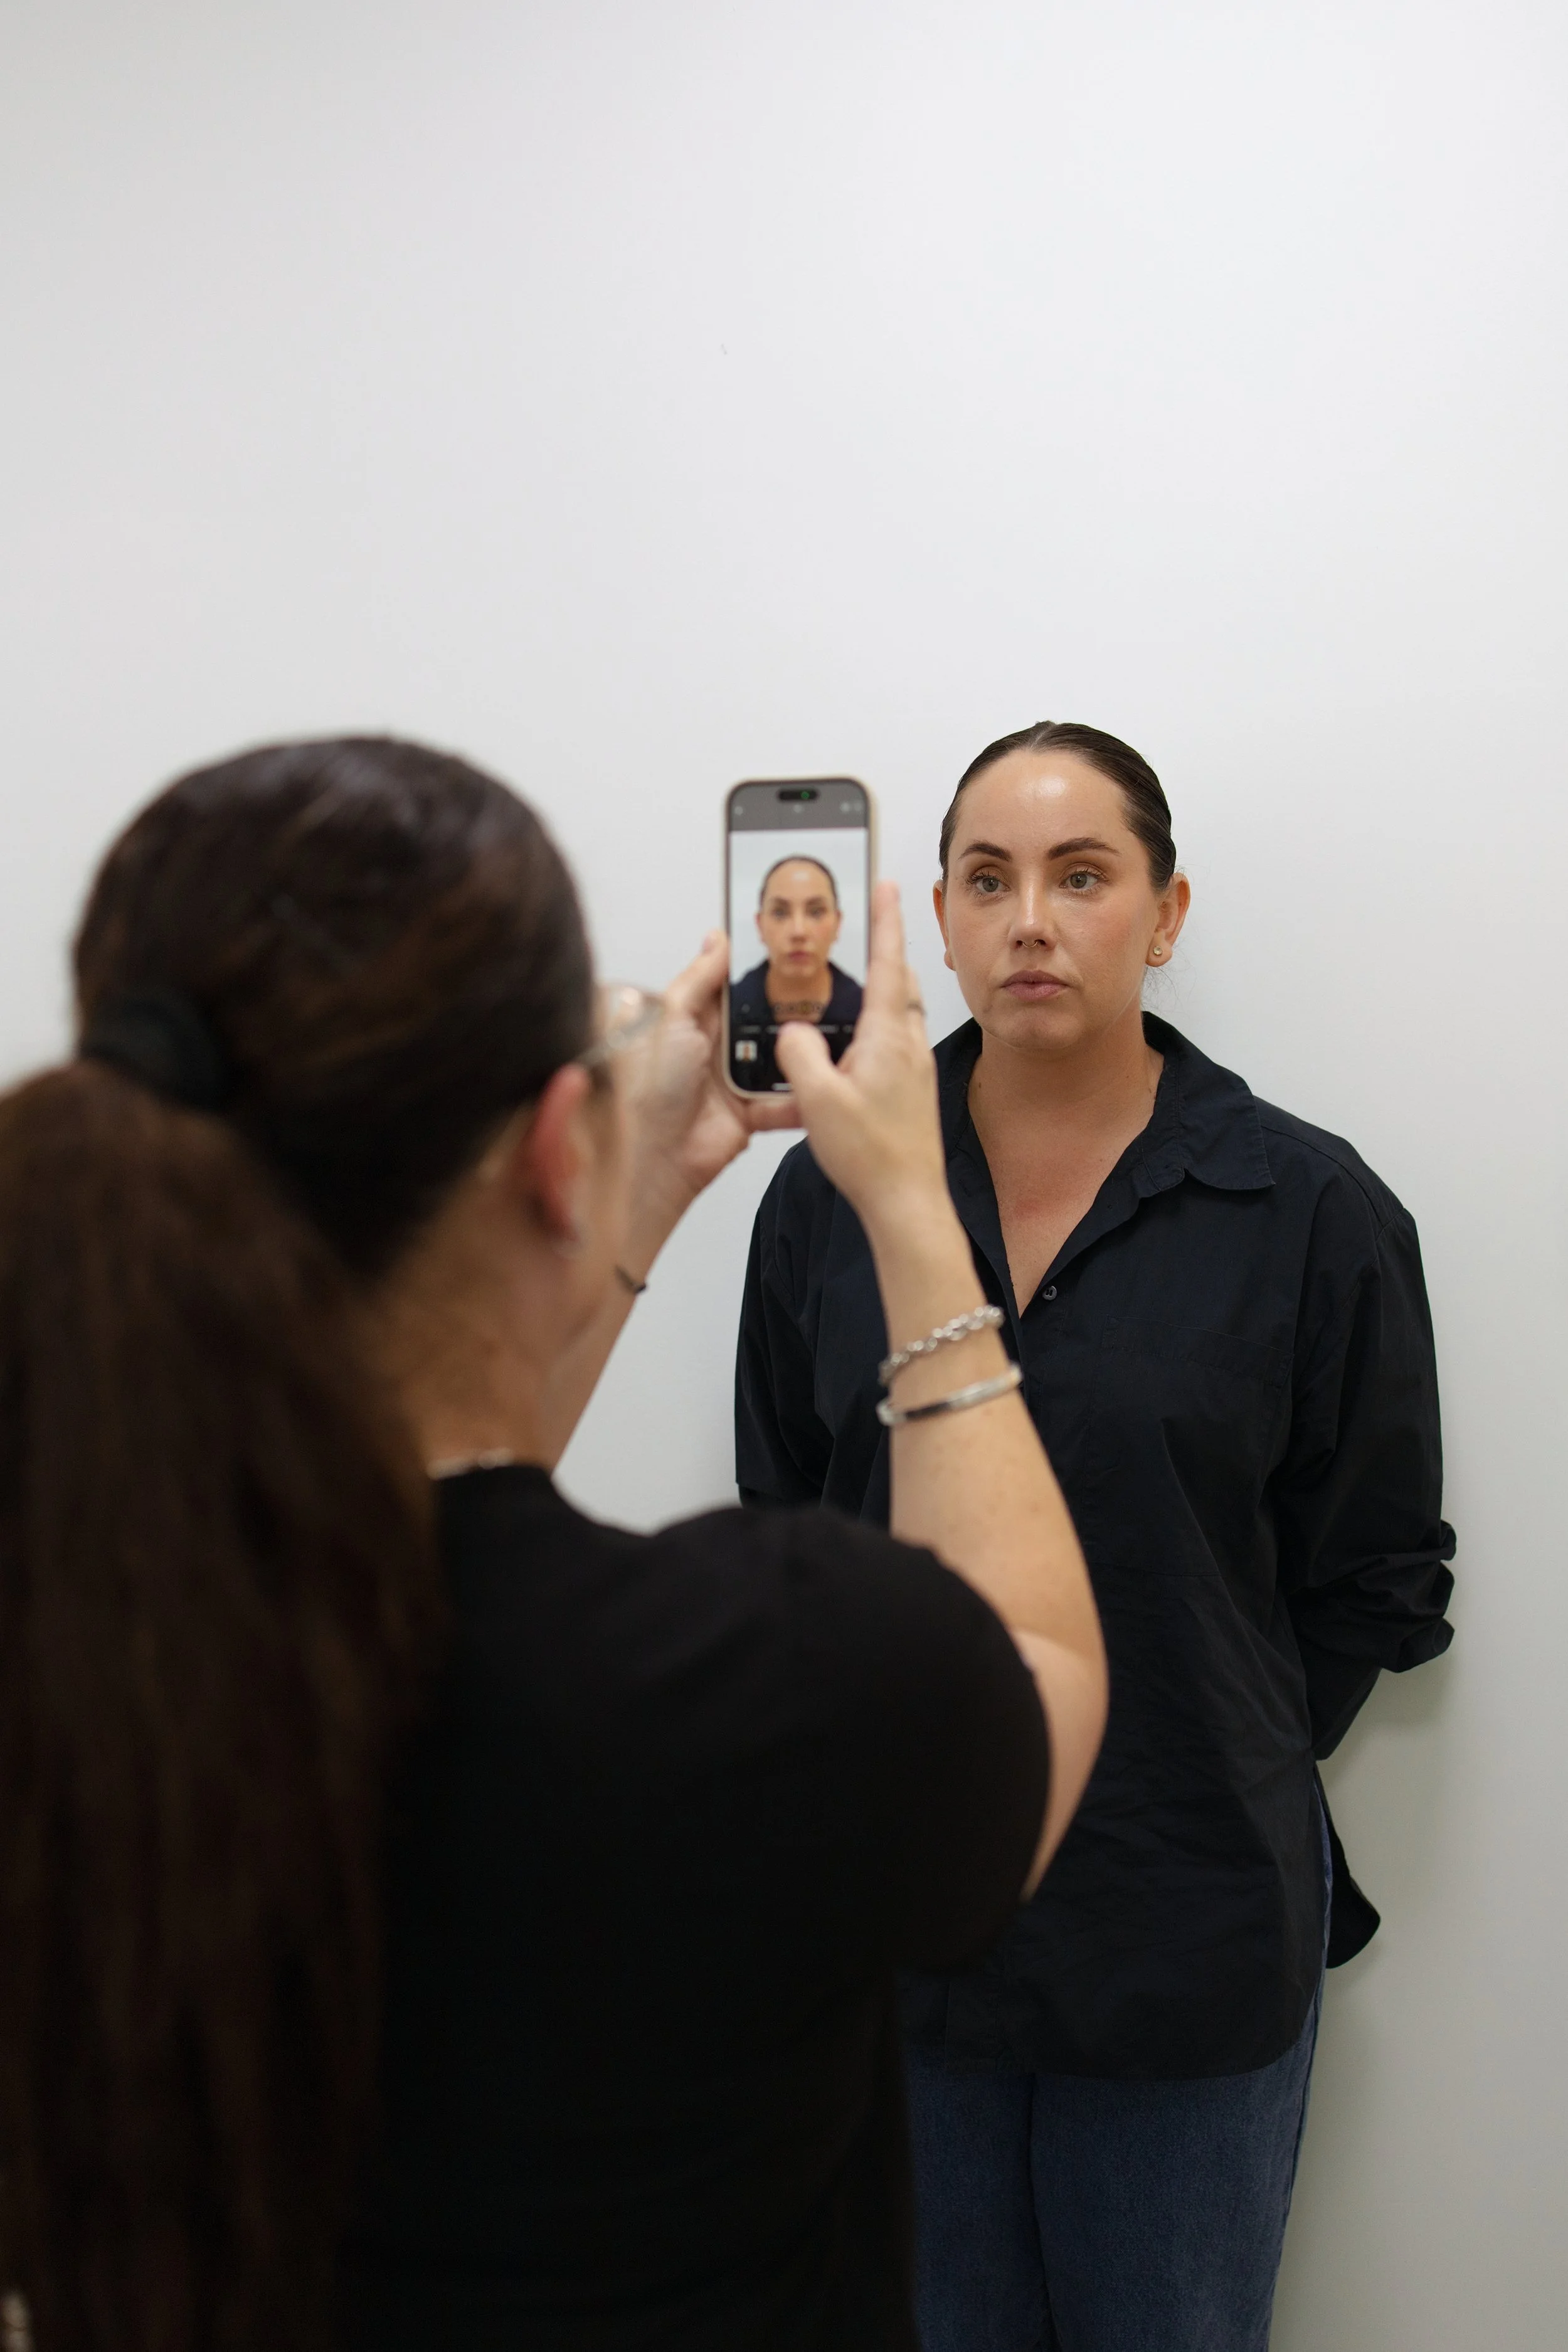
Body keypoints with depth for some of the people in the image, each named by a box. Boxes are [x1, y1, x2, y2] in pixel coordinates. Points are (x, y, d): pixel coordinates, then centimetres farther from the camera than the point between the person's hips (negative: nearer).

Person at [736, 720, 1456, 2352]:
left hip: (1186, 1931, -1)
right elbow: (780, 1533, 6)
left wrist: (1204, 1767, -1)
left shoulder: (1314, 1214, -7)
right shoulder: (829, 1195, -1)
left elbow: (1377, 1586, 0)